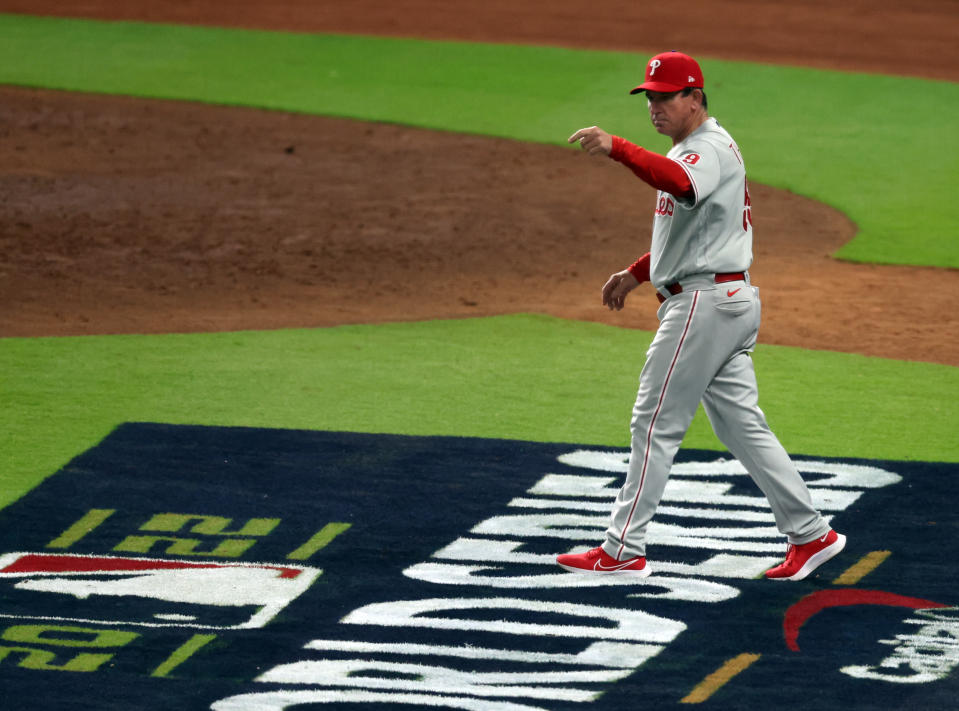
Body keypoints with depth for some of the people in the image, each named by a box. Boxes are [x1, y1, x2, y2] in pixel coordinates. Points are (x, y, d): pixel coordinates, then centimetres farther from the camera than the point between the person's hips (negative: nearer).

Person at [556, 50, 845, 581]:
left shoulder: (710, 148, -14)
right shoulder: (689, 151, 20)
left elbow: (679, 183, -39)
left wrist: (616, 148, -51)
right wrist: (637, 273, 23)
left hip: (705, 300, -11)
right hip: (731, 301, 11)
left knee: (655, 423, -6)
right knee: (740, 424, 10)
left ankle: (624, 550, -3)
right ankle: (810, 533, 9)